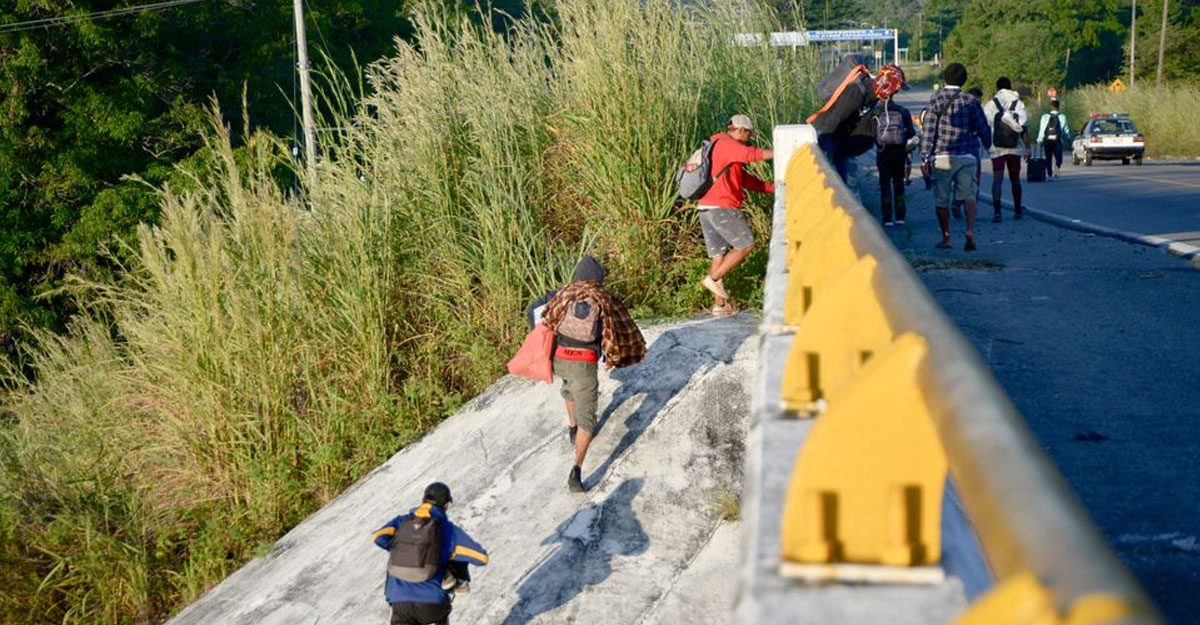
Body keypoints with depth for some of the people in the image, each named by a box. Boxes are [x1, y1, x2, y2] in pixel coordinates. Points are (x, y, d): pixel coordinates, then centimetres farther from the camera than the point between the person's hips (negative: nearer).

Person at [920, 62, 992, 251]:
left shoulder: (936, 100, -3)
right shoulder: (971, 101, 2)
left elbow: (928, 130, -6)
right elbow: (983, 128, 8)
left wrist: (925, 157, -5)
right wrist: (988, 145, 27)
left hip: (942, 157, -1)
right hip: (967, 156, 1)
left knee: (942, 198, 9)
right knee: (968, 195, 3)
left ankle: (946, 237, 16)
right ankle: (970, 230, -20)